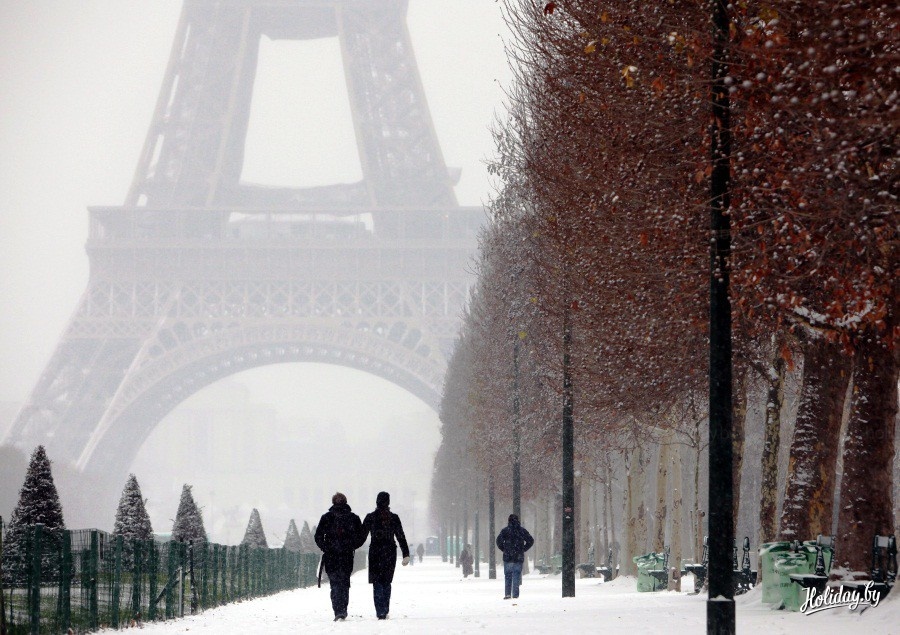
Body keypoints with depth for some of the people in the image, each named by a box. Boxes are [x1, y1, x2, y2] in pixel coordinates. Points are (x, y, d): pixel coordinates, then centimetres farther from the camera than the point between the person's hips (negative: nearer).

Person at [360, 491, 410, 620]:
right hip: (390, 552, 1)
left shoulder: (370, 518, -3)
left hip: (375, 552, -1)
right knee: (387, 582, 13)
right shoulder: (394, 518, -1)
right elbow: (401, 537, 0)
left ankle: (380, 612, -13)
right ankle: (385, 611, 11)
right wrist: (406, 554, 5)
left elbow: (362, 536, 2)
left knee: (377, 583, 0)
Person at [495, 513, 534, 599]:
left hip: (508, 557, -1)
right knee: (517, 575, 4)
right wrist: (523, 549, 9)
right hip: (519, 557, 1)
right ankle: (515, 595, 0)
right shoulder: (522, 530, 3)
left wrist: (504, 549, 2)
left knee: (508, 576, 7)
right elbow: (530, 541, 2)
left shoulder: (505, 530, -2)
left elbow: (499, 540, -11)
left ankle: (508, 594, 1)